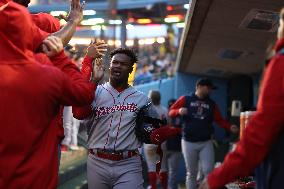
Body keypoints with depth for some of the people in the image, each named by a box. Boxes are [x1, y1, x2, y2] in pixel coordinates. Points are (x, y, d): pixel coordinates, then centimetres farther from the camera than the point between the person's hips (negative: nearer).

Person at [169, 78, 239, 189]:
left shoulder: (211, 104, 10)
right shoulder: (185, 100, 1)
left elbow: (219, 120, 8)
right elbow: (171, 112, 2)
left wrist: (230, 127, -9)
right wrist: (179, 111, -20)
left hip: (206, 143, 2)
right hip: (188, 142, -2)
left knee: (208, 171, -7)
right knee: (191, 173, 5)